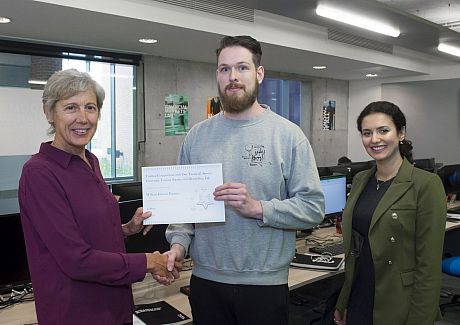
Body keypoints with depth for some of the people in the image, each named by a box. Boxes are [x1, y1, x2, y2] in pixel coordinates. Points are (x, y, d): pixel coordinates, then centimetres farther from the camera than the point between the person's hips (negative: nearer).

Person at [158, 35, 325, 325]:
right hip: (205, 280, 3)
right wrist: (179, 242, -11)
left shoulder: (288, 135, -7)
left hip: (265, 283, -2)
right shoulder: (197, 135, 3)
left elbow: (313, 208, -10)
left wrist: (257, 208, -22)